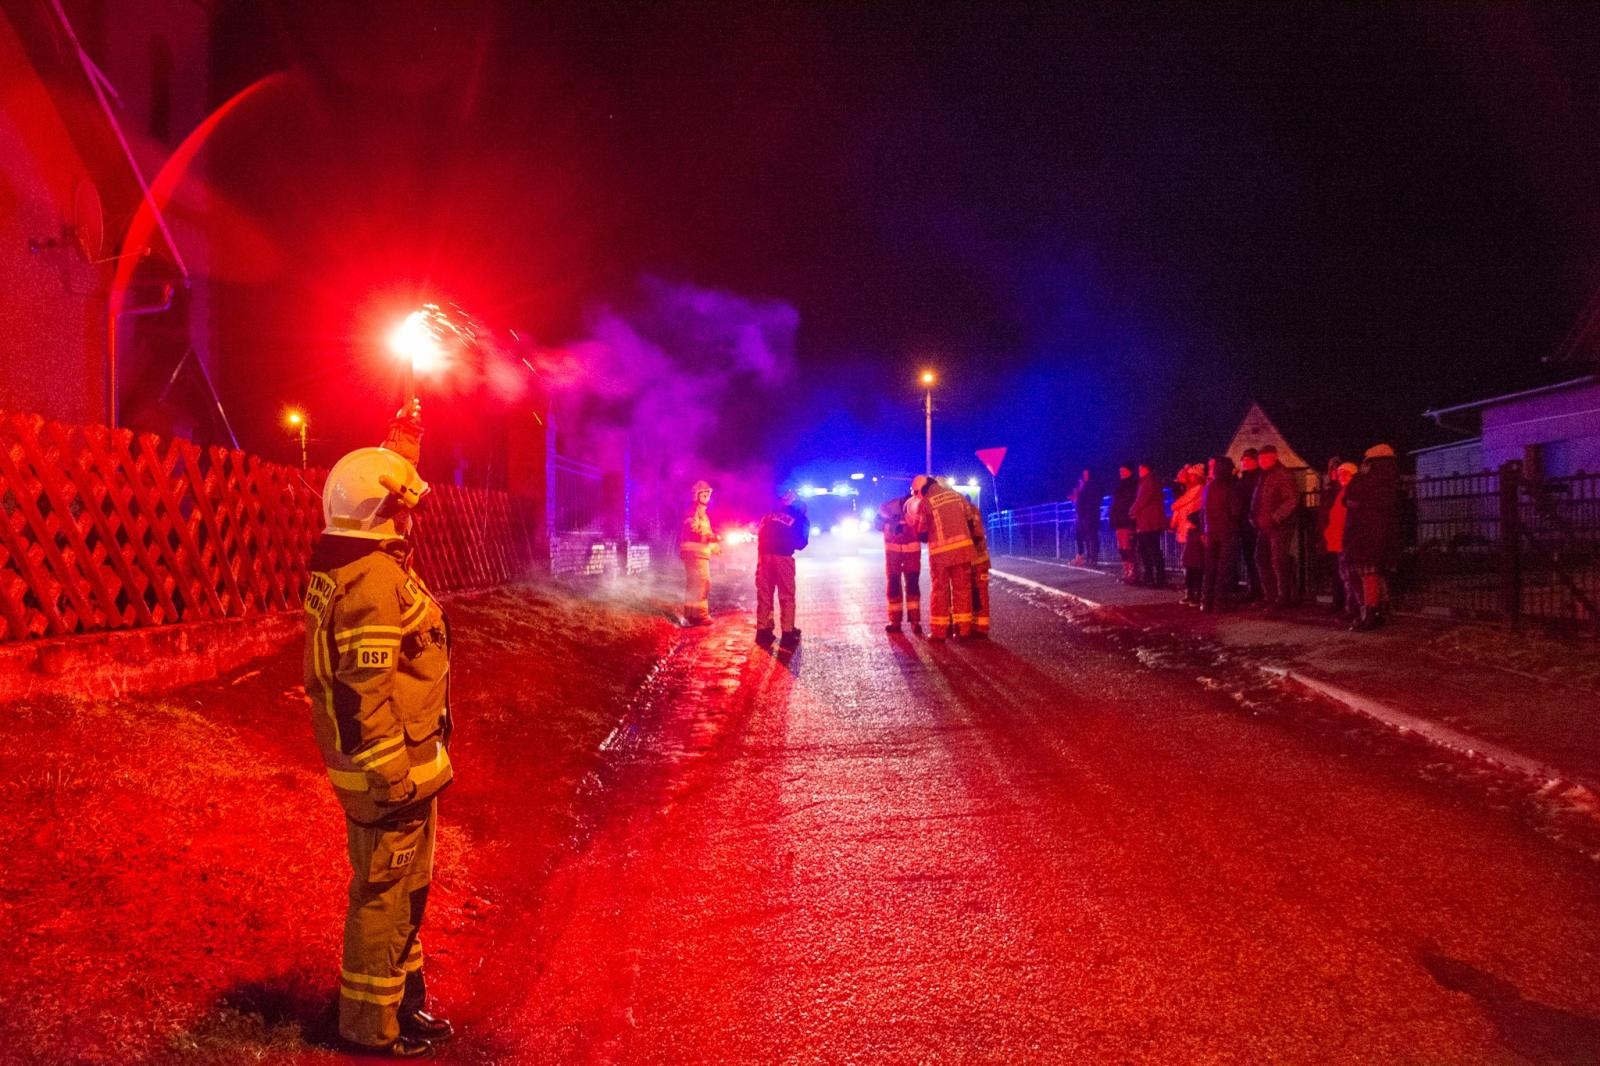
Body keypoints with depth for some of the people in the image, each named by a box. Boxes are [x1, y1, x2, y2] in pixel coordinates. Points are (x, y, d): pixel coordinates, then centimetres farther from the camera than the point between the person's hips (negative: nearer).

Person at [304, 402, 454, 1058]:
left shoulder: (353, 563, 6)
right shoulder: (376, 582, -24)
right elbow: (366, 694, -27)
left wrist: (402, 438, 31)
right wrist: (394, 777, -23)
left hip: (397, 761, 11)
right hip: (391, 765, -11)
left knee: (405, 884, 21)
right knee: (385, 892, 3)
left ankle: (402, 997, 36)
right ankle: (372, 1023, 18)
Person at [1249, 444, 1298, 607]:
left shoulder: (1283, 475, -9)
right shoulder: (1264, 475, 18)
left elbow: (1292, 500, -17)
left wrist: (1274, 518, -20)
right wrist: (1254, 518, 11)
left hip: (1278, 526, -9)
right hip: (1264, 526, 9)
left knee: (1278, 562, -8)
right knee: (1261, 560, 10)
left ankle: (1284, 598, -1)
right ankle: (1270, 596, 18)